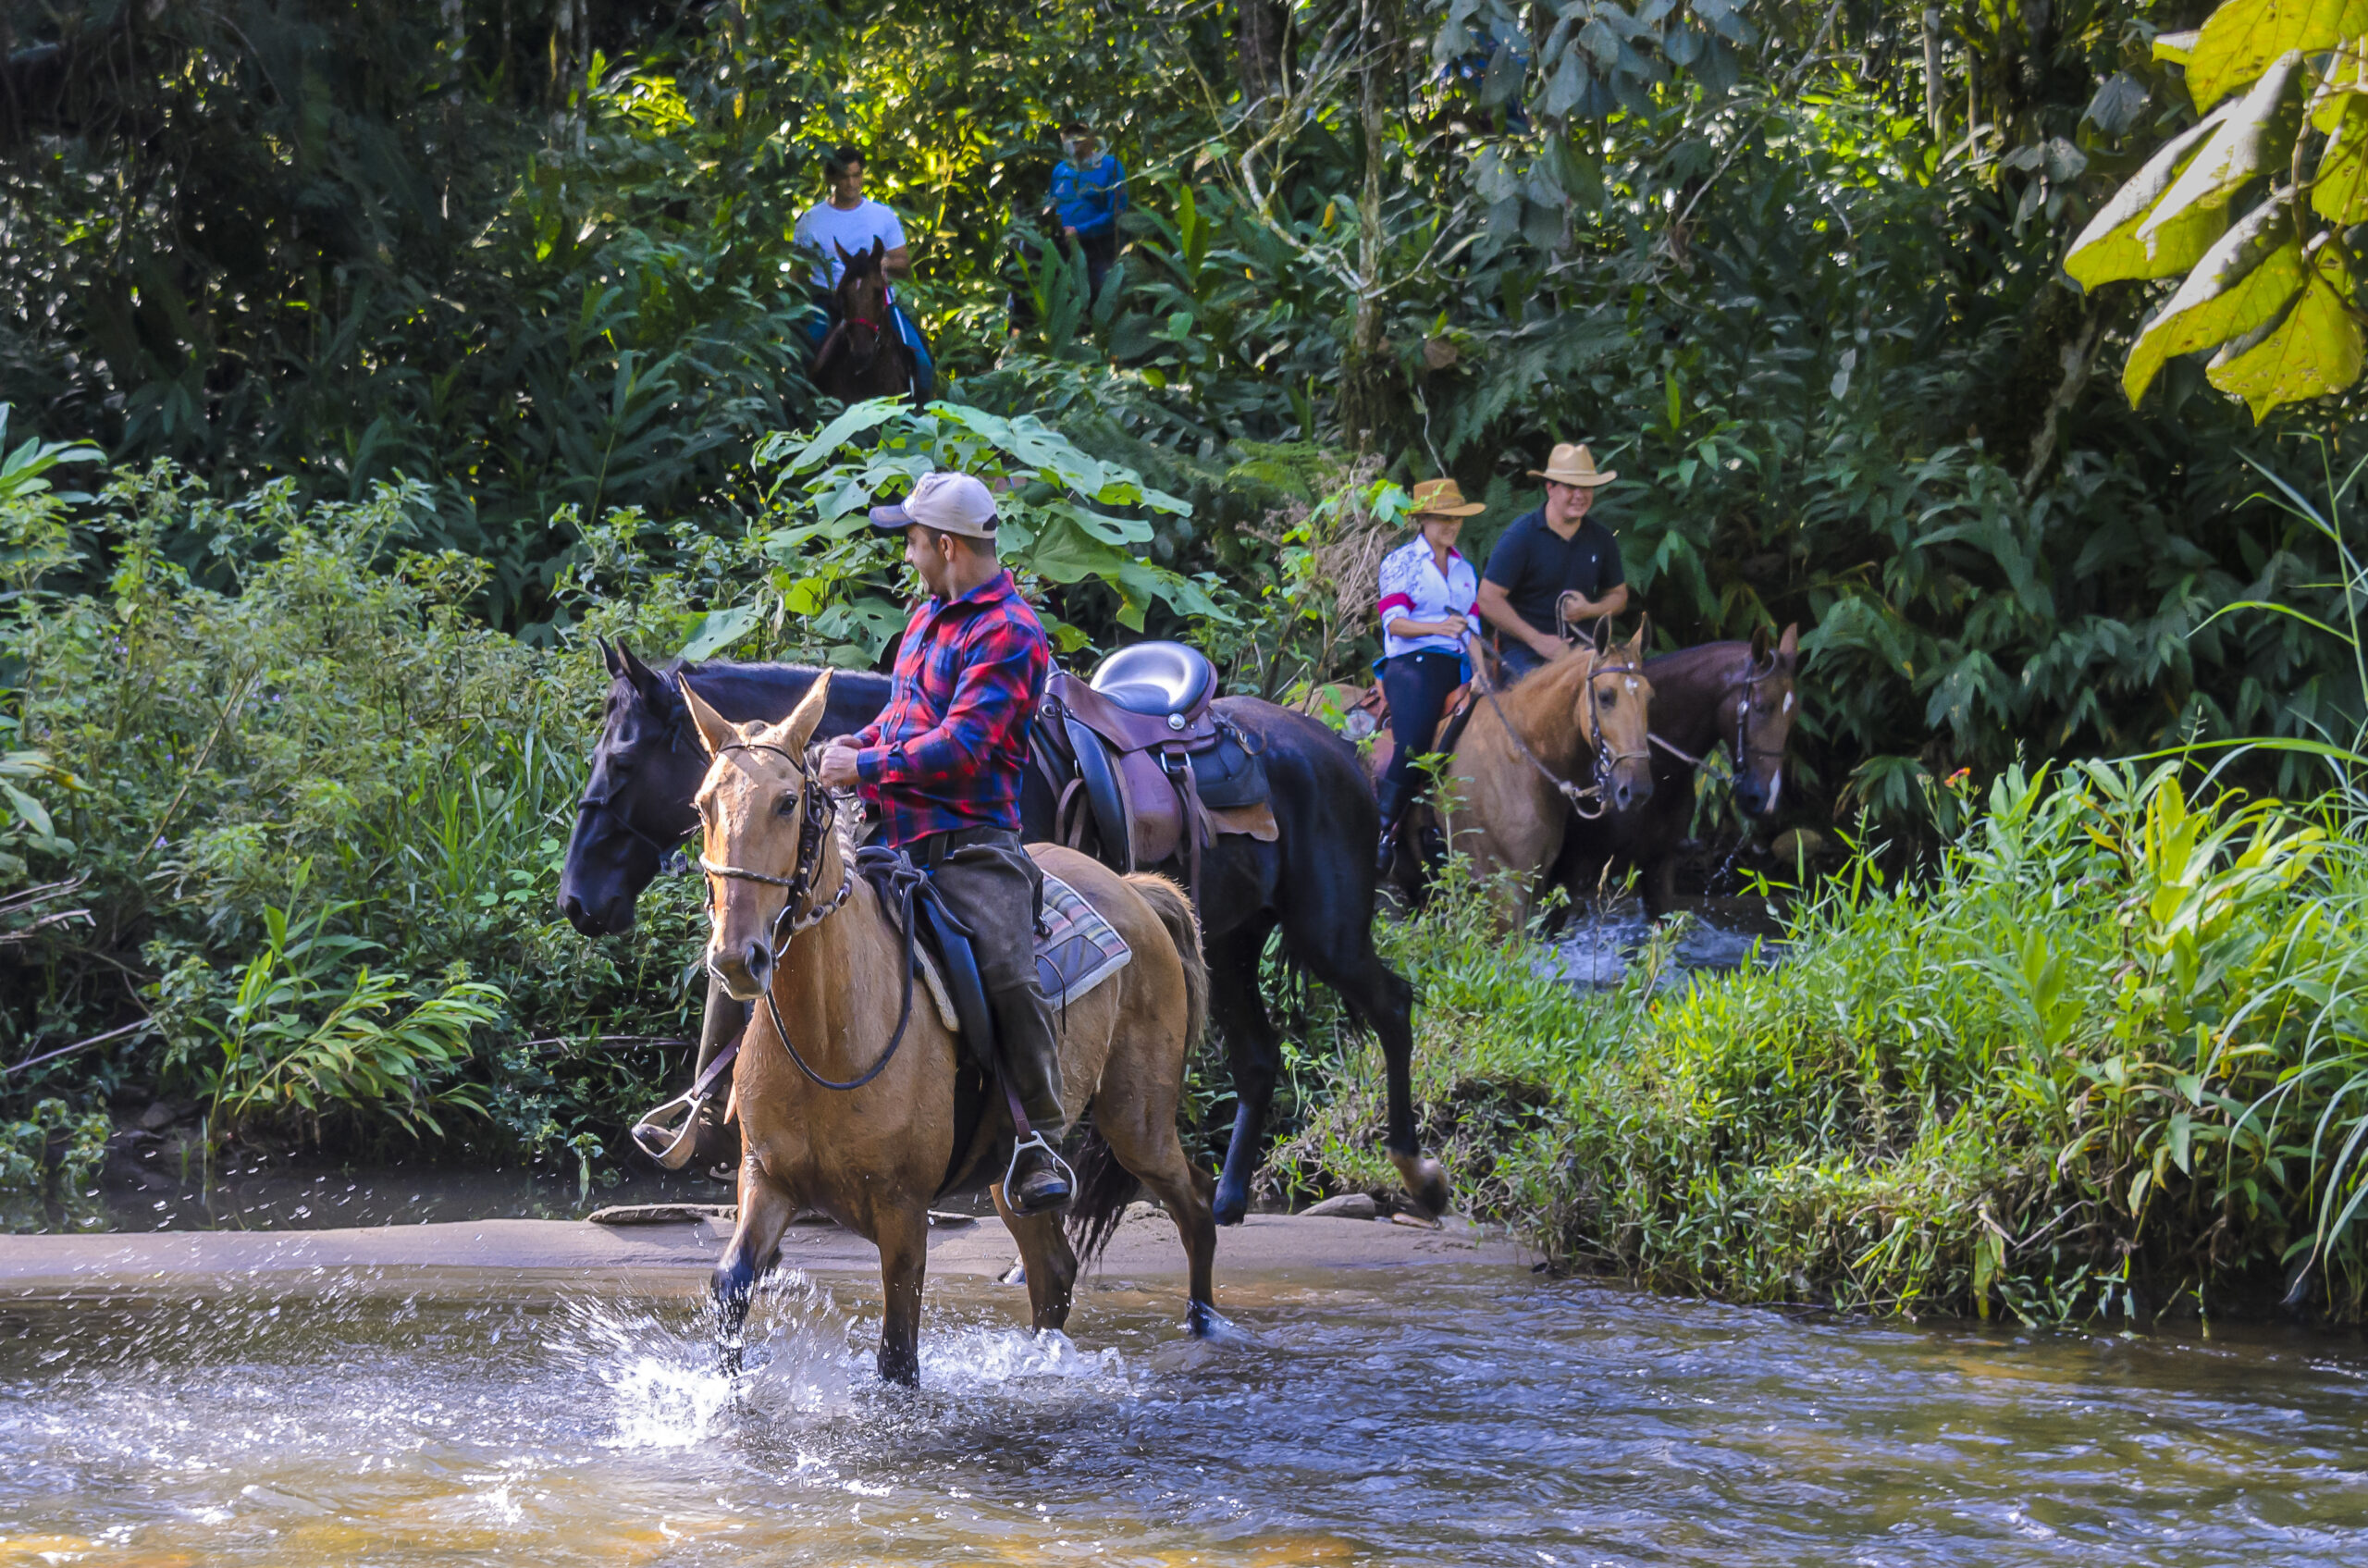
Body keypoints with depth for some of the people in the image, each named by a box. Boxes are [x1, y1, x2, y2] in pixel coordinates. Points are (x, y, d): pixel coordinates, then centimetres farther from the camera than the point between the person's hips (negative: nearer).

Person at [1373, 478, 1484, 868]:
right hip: (1413, 664, -5)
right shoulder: (1401, 562, 5)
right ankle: (1383, 832, -16)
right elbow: (1394, 622, -6)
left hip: (1457, 667, 5)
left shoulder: (1463, 569, 22)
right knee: (1412, 749, -23)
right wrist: (1439, 627, -22)